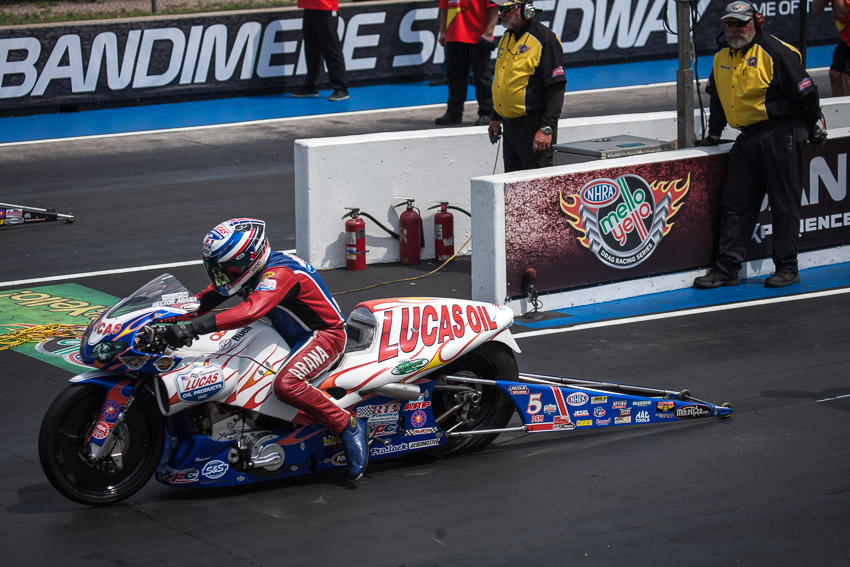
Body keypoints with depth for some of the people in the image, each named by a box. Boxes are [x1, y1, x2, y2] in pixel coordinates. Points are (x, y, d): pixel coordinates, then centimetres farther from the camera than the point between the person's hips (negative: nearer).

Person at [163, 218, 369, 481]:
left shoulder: (279, 273, -29)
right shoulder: (249, 270, -1)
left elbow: (250, 311, -45)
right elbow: (206, 299, 3)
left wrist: (192, 328, -53)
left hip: (324, 334, -10)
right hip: (289, 335, 10)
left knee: (286, 384, -35)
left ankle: (349, 427, -22)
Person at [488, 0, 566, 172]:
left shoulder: (544, 39, -15)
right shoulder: (507, 38, 12)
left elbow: (556, 89, -17)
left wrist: (547, 129, -22)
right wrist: (496, 118, 23)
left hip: (533, 129, -9)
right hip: (509, 127, 9)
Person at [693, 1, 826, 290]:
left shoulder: (776, 53, -12)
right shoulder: (722, 59, 12)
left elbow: (805, 91, -8)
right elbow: (717, 98, 27)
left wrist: (813, 129, -1)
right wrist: (713, 135, 27)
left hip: (781, 136, -7)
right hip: (747, 139, 7)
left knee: (784, 203, 0)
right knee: (735, 202, 4)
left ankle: (787, 268, 8)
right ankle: (726, 269, 7)